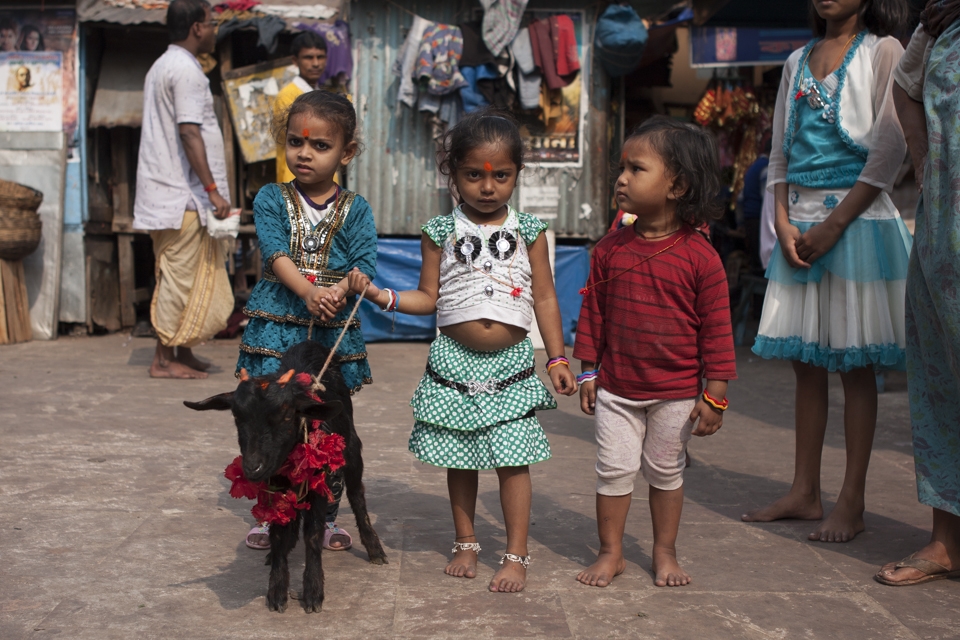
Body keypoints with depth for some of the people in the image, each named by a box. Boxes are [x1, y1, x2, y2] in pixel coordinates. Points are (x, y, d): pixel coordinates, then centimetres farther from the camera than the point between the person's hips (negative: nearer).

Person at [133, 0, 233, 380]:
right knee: (179, 276, -5)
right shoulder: (185, 69, -13)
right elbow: (189, 133, -21)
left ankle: (183, 352, 19)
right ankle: (164, 359, 0)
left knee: (187, 275, 14)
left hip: (167, 190, 10)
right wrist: (212, 190, -21)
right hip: (183, 194, -10)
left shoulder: (162, 66, 19)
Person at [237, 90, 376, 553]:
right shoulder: (271, 199, 3)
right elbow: (275, 253, -12)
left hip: (334, 331, 1)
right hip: (277, 327, 0)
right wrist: (308, 292, -28)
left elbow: (365, 263, -5)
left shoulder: (355, 209, 5)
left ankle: (327, 517, 21)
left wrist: (339, 290, -26)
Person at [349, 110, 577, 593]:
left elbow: (544, 298, 6)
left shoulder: (528, 231, 2)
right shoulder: (442, 232, 1)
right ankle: (466, 544, 27)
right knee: (460, 458, 11)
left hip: (512, 364, -1)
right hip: (455, 363, 1)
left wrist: (557, 359, 4)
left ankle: (516, 555, 11)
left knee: (513, 460, -1)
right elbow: (428, 298, 5)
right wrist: (379, 294, -10)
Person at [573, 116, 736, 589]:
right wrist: (587, 373, 6)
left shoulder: (700, 256, -12)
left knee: (665, 473, 14)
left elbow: (716, 329, -8)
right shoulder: (609, 249, -2)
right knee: (613, 469, 7)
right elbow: (592, 312, 6)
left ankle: (665, 553, 31)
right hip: (616, 387, 2)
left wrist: (714, 395, -8)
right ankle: (611, 553, 23)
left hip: (675, 391, -2)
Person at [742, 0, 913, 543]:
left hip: (857, 221, -5)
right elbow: (780, 152, 14)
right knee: (806, 362, 7)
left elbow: (889, 151, -9)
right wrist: (784, 223, -1)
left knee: (855, 364, -3)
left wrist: (833, 226, -13)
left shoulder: (882, 51, -1)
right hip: (800, 224, 6)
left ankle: (852, 503, 3)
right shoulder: (798, 61, 16)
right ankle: (805, 492, 15)